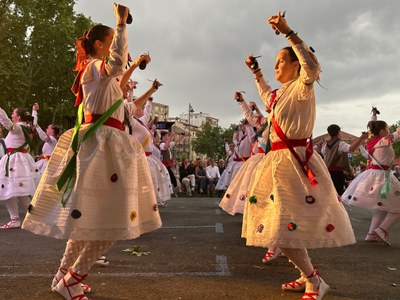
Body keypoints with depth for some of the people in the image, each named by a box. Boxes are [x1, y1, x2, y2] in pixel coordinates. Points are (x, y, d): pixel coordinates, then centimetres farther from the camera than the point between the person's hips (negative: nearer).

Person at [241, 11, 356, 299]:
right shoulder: (282, 93, 17)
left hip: (294, 161, -10)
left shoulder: (301, 88, -8)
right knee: (281, 223, 15)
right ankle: (308, 275, 29)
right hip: (281, 160, 10)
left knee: (284, 225, -11)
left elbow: (313, 67, -31)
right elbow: (267, 96, 41)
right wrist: (256, 71, 41)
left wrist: (289, 33, -30)